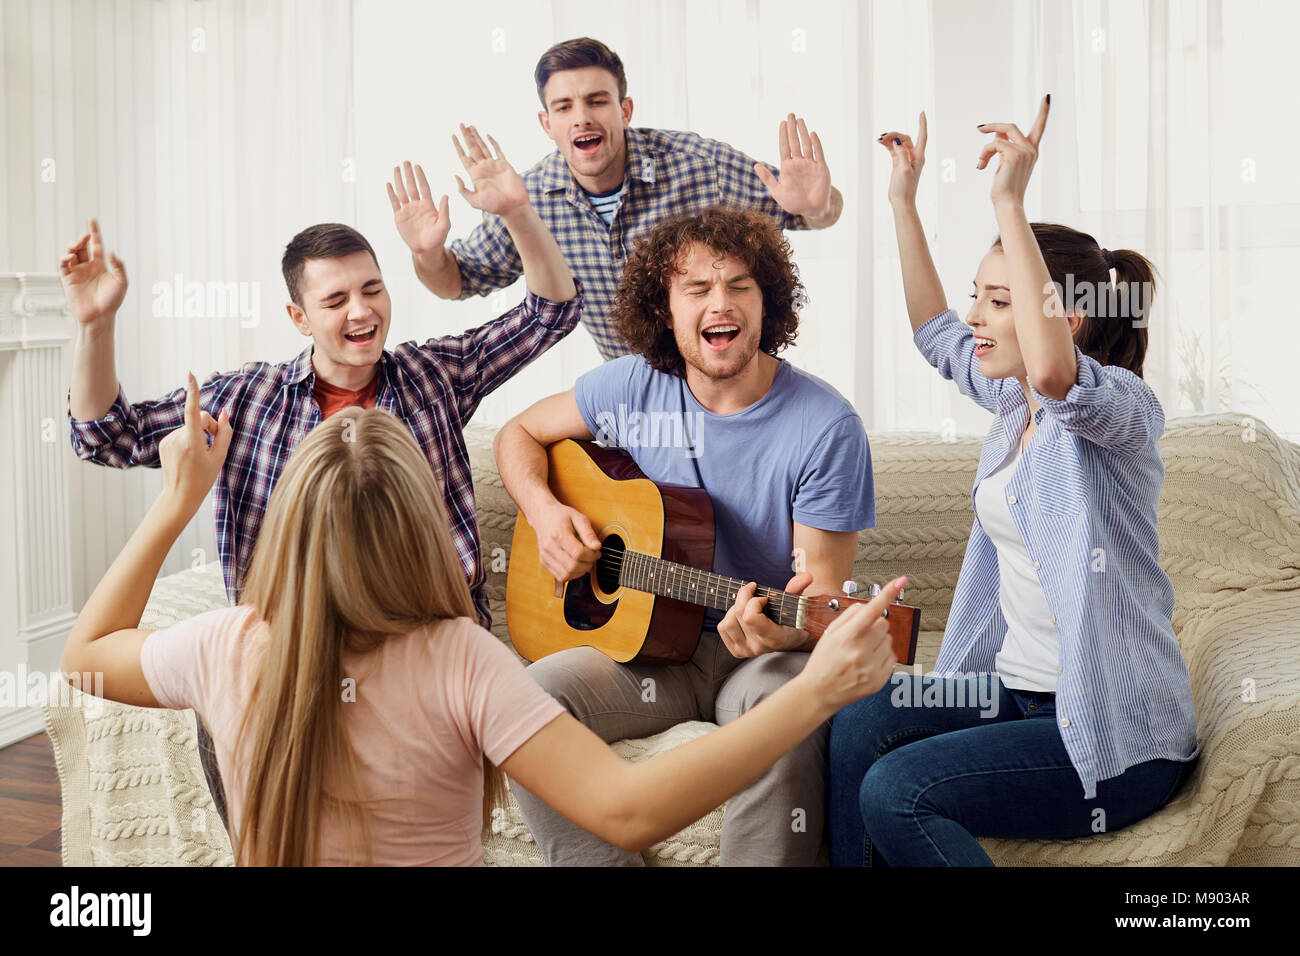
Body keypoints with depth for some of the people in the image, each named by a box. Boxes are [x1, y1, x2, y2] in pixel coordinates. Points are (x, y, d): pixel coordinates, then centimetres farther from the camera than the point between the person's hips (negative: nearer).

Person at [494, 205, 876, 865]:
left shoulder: (825, 426, -11)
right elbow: (521, 433, 16)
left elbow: (824, 591, -9)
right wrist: (544, 512, -5)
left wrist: (781, 630, -33)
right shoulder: (633, 386, 0)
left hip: (769, 647, -3)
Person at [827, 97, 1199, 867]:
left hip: (1116, 730, -8)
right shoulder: (1017, 402, 10)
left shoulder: (1125, 407, -15)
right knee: (856, 727, -16)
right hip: (1018, 688, 8)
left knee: (895, 790, -22)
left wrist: (1010, 204, -37)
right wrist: (904, 200, 21)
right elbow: (936, 334, 25)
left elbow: (1052, 368, -40)